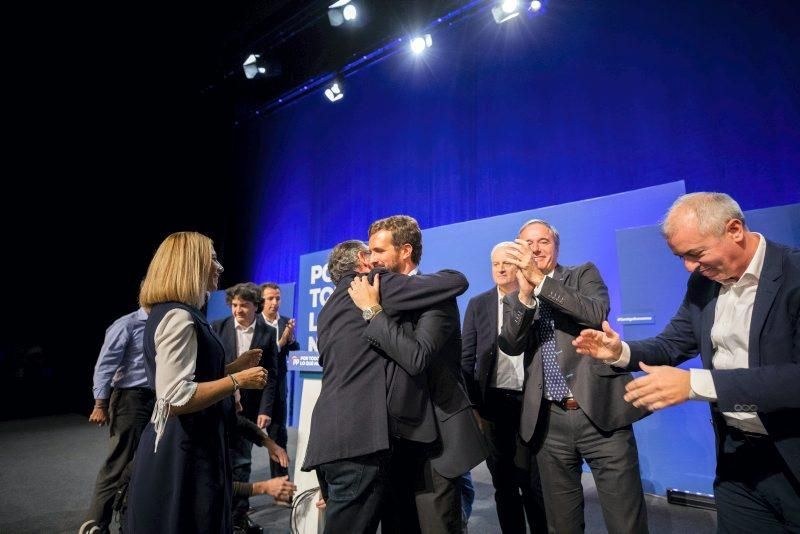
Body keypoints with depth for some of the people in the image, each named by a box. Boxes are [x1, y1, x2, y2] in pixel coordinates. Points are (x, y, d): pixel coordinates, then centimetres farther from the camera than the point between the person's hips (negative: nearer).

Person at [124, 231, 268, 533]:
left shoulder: (174, 313, 12)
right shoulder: (179, 317, -21)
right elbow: (175, 398, -28)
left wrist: (235, 366, 14)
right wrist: (237, 381, -20)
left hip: (183, 446, 10)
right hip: (183, 451, -10)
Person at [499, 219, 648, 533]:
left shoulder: (584, 274, 5)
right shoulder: (514, 299, 10)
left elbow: (597, 314, -15)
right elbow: (510, 346, -7)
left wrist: (539, 279, -22)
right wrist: (525, 292, -21)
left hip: (600, 411, -2)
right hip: (548, 423, 3)